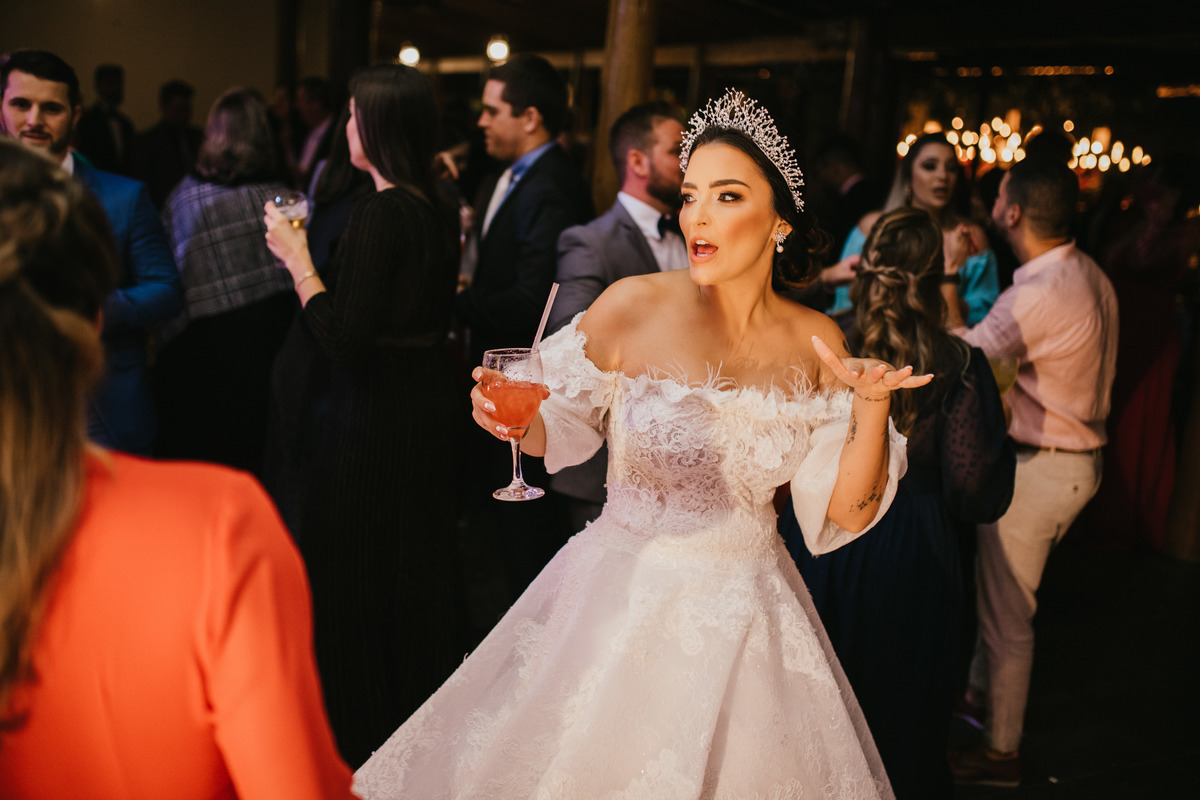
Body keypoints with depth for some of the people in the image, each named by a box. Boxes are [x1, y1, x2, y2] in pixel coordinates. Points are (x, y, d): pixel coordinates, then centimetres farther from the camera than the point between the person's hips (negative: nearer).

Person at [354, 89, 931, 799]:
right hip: (625, 600, -2)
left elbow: (846, 511, -3)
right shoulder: (635, 305, -12)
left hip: (747, 606, 2)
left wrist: (873, 406, -17)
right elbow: (564, 428, -1)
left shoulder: (816, 341, -4)